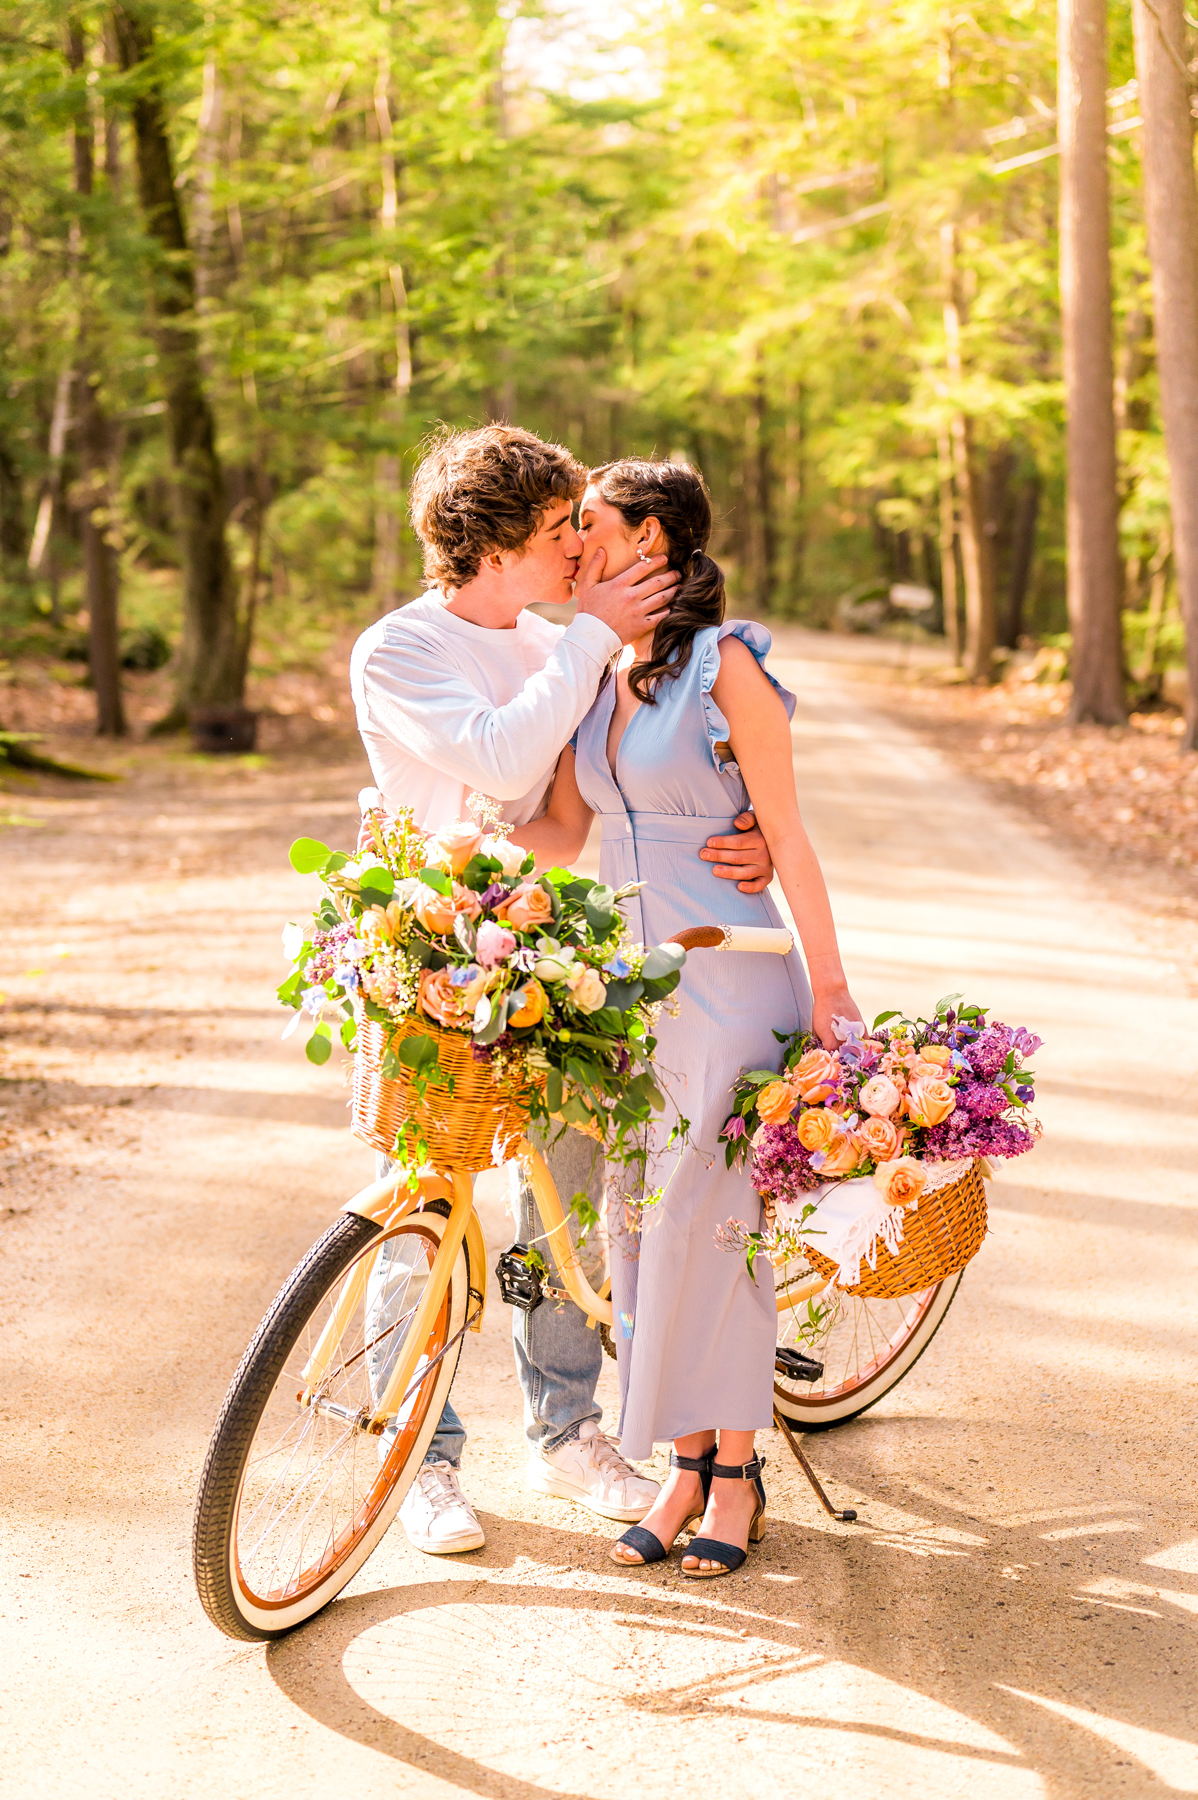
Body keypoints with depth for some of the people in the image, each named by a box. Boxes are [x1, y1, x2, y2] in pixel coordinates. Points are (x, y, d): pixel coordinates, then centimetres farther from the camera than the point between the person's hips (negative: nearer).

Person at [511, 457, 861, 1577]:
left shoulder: (724, 664, -9)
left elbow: (785, 833, -9)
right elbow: (562, 831, 7)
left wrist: (828, 985, -8)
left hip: (728, 977, -6)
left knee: (709, 1217, -4)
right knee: (637, 1219, 7)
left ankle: (735, 1470, 12)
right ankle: (685, 1463, 19)